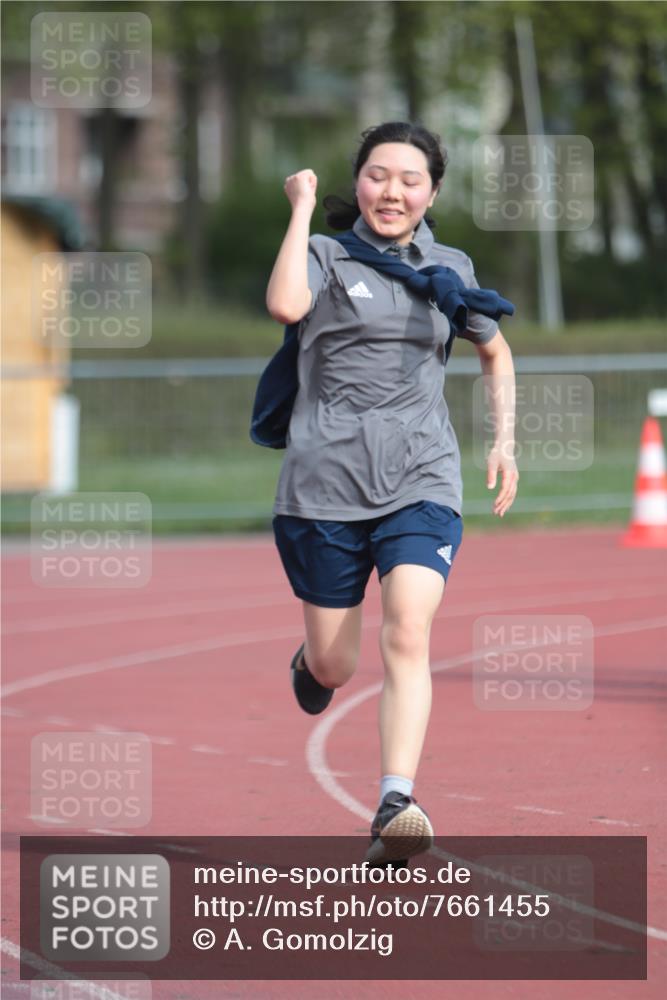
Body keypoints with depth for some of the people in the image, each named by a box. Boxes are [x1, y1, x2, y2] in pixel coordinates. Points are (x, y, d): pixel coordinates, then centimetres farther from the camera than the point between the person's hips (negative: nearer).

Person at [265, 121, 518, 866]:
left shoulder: (449, 269, 11)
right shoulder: (326, 254, 2)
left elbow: (495, 352, 29)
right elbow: (286, 306, -22)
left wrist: (504, 440, 17)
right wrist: (303, 207, -12)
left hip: (420, 485, 1)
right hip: (324, 487, -1)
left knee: (407, 636, -21)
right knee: (332, 670, 9)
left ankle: (395, 807, -28)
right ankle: (309, 658, 47)